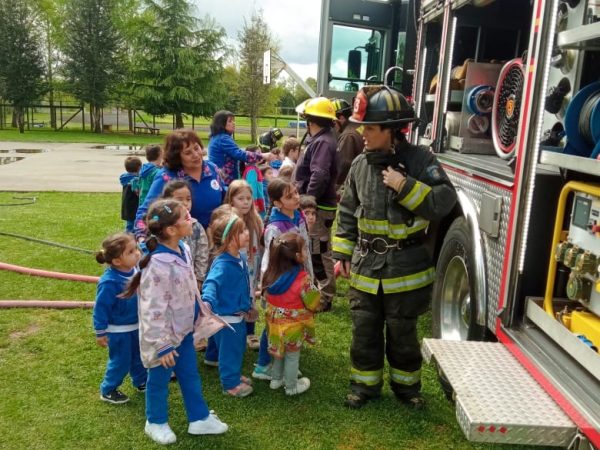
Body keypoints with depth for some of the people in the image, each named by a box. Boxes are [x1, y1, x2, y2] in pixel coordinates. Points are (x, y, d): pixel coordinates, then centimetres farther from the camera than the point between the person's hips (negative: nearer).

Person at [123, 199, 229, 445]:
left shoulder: (183, 250, -4)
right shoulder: (158, 265, -32)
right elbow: (153, 310, -27)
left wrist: (202, 318, 17)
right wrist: (162, 346, -21)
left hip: (185, 330, 8)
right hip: (166, 335, -8)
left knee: (190, 375, 21)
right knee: (159, 379, 15)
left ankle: (199, 418, 38)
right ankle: (156, 422, 38)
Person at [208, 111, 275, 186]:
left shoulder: (216, 138, 16)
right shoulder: (223, 139, -15)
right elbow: (239, 154, -24)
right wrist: (261, 156, -21)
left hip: (217, 179, 10)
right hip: (224, 180, -10)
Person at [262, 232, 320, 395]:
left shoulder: (271, 275, -8)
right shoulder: (302, 278, -26)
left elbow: (267, 297, 5)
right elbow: (314, 303, -18)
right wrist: (315, 292, 1)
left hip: (275, 322, 6)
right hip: (293, 326, -5)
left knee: (279, 351, 25)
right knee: (292, 355, 13)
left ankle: (276, 379, 41)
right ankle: (292, 386, 28)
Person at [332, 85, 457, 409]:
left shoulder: (420, 159, -12)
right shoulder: (360, 164, 0)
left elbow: (444, 202, -18)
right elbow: (347, 212, 7)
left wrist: (405, 186, -25)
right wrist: (343, 254, 5)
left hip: (405, 267, -3)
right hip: (365, 267, 3)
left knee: (402, 332, 13)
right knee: (365, 330, 13)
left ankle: (406, 385, 35)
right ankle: (365, 384, 32)